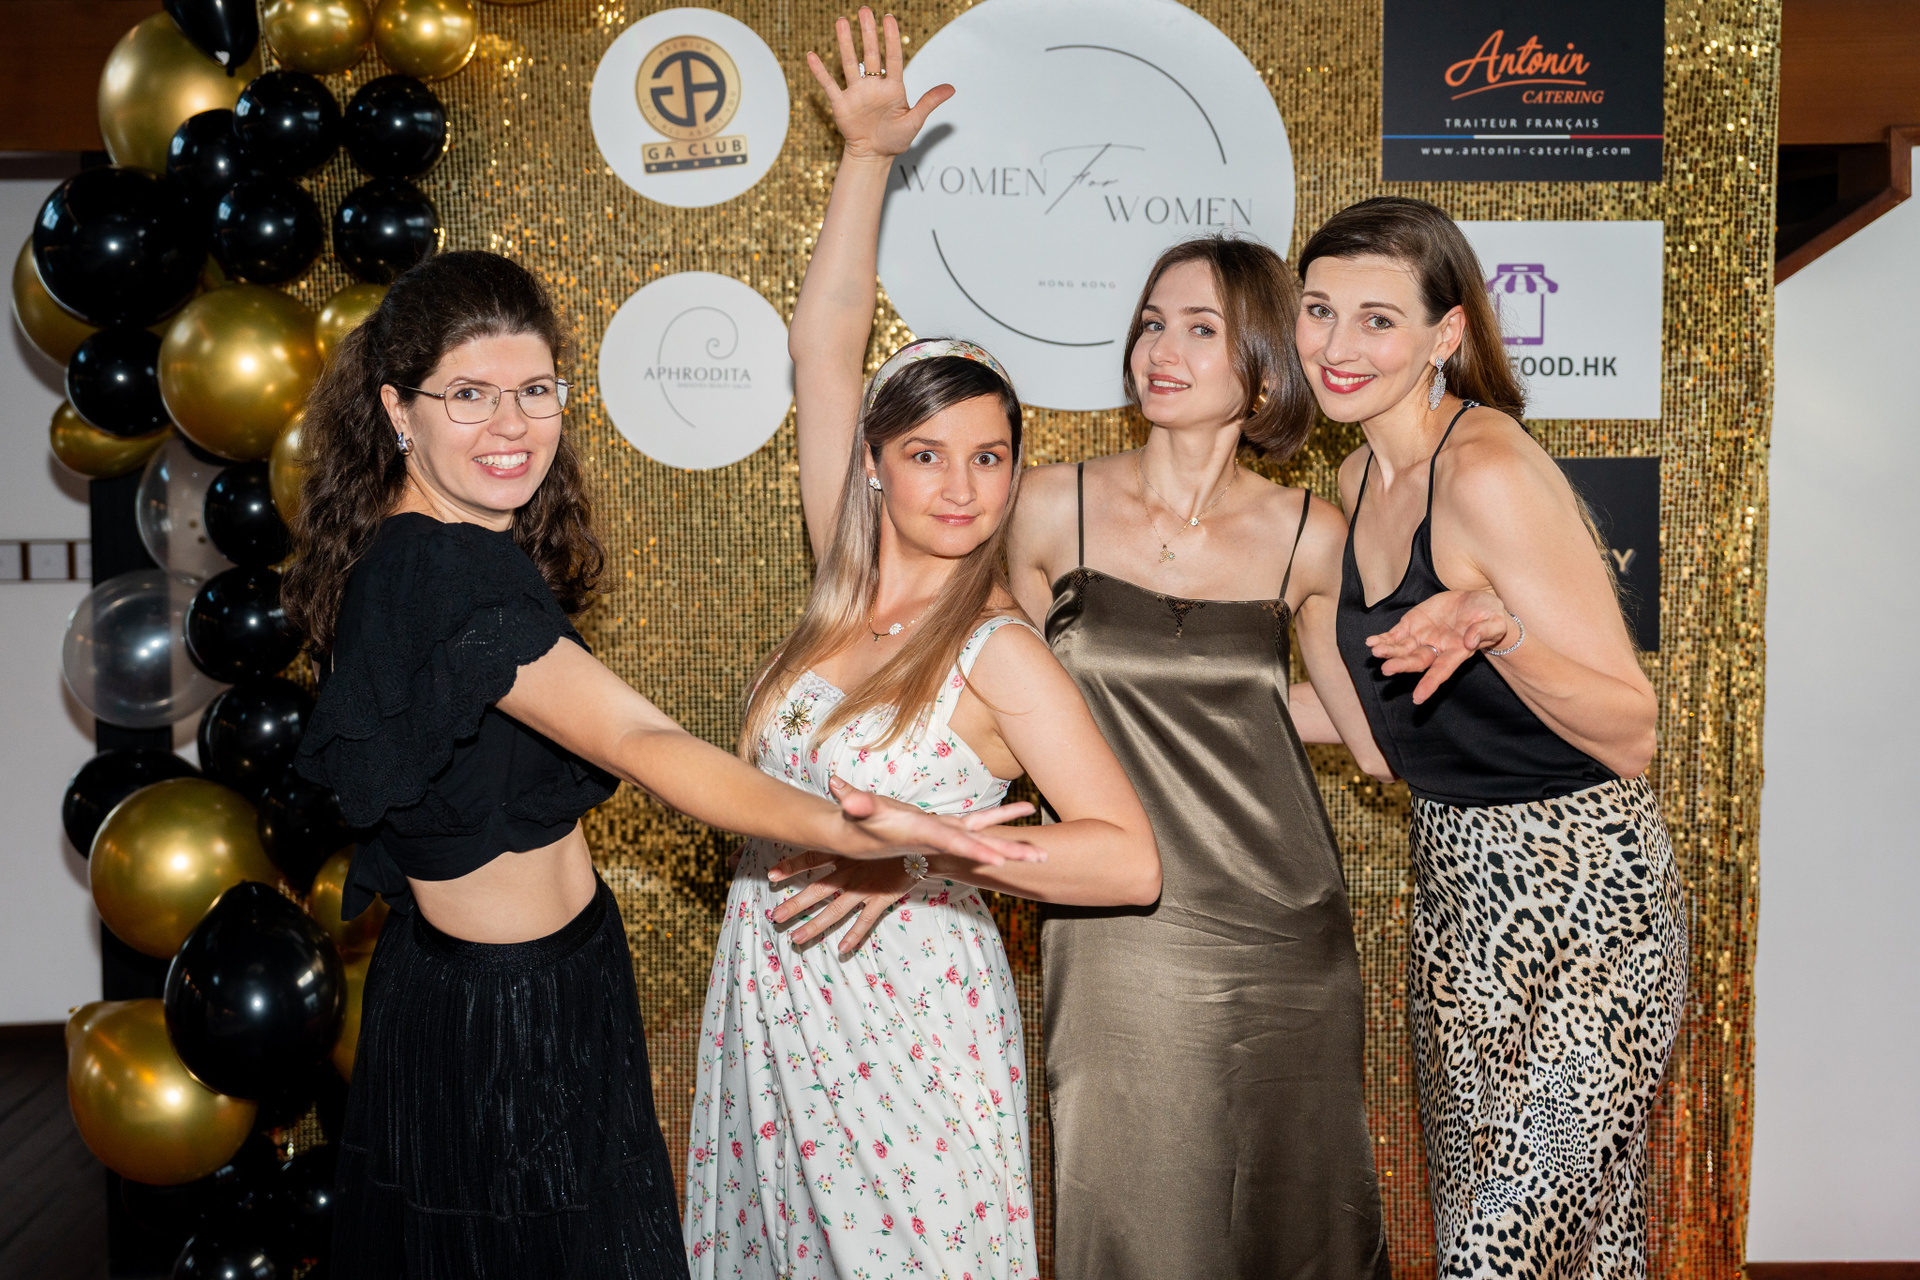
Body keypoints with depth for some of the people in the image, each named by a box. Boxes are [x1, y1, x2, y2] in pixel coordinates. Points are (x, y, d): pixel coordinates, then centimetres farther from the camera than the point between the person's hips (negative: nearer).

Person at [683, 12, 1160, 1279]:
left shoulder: (999, 652, -13)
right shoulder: (846, 589, 0)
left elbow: (1132, 859, -19)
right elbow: (824, 347, 2)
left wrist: (923, 853, -24)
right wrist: (867, 156, 0)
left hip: (907, 1023, -5)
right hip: (772, 1006, 5)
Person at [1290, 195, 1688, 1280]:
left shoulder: (1492, 471, -21)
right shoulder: (1363, 477, 5)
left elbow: (1630, 735, -21)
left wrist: (1494, 625, -37)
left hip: (1575, 892, -9)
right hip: (1456, 873, 9)